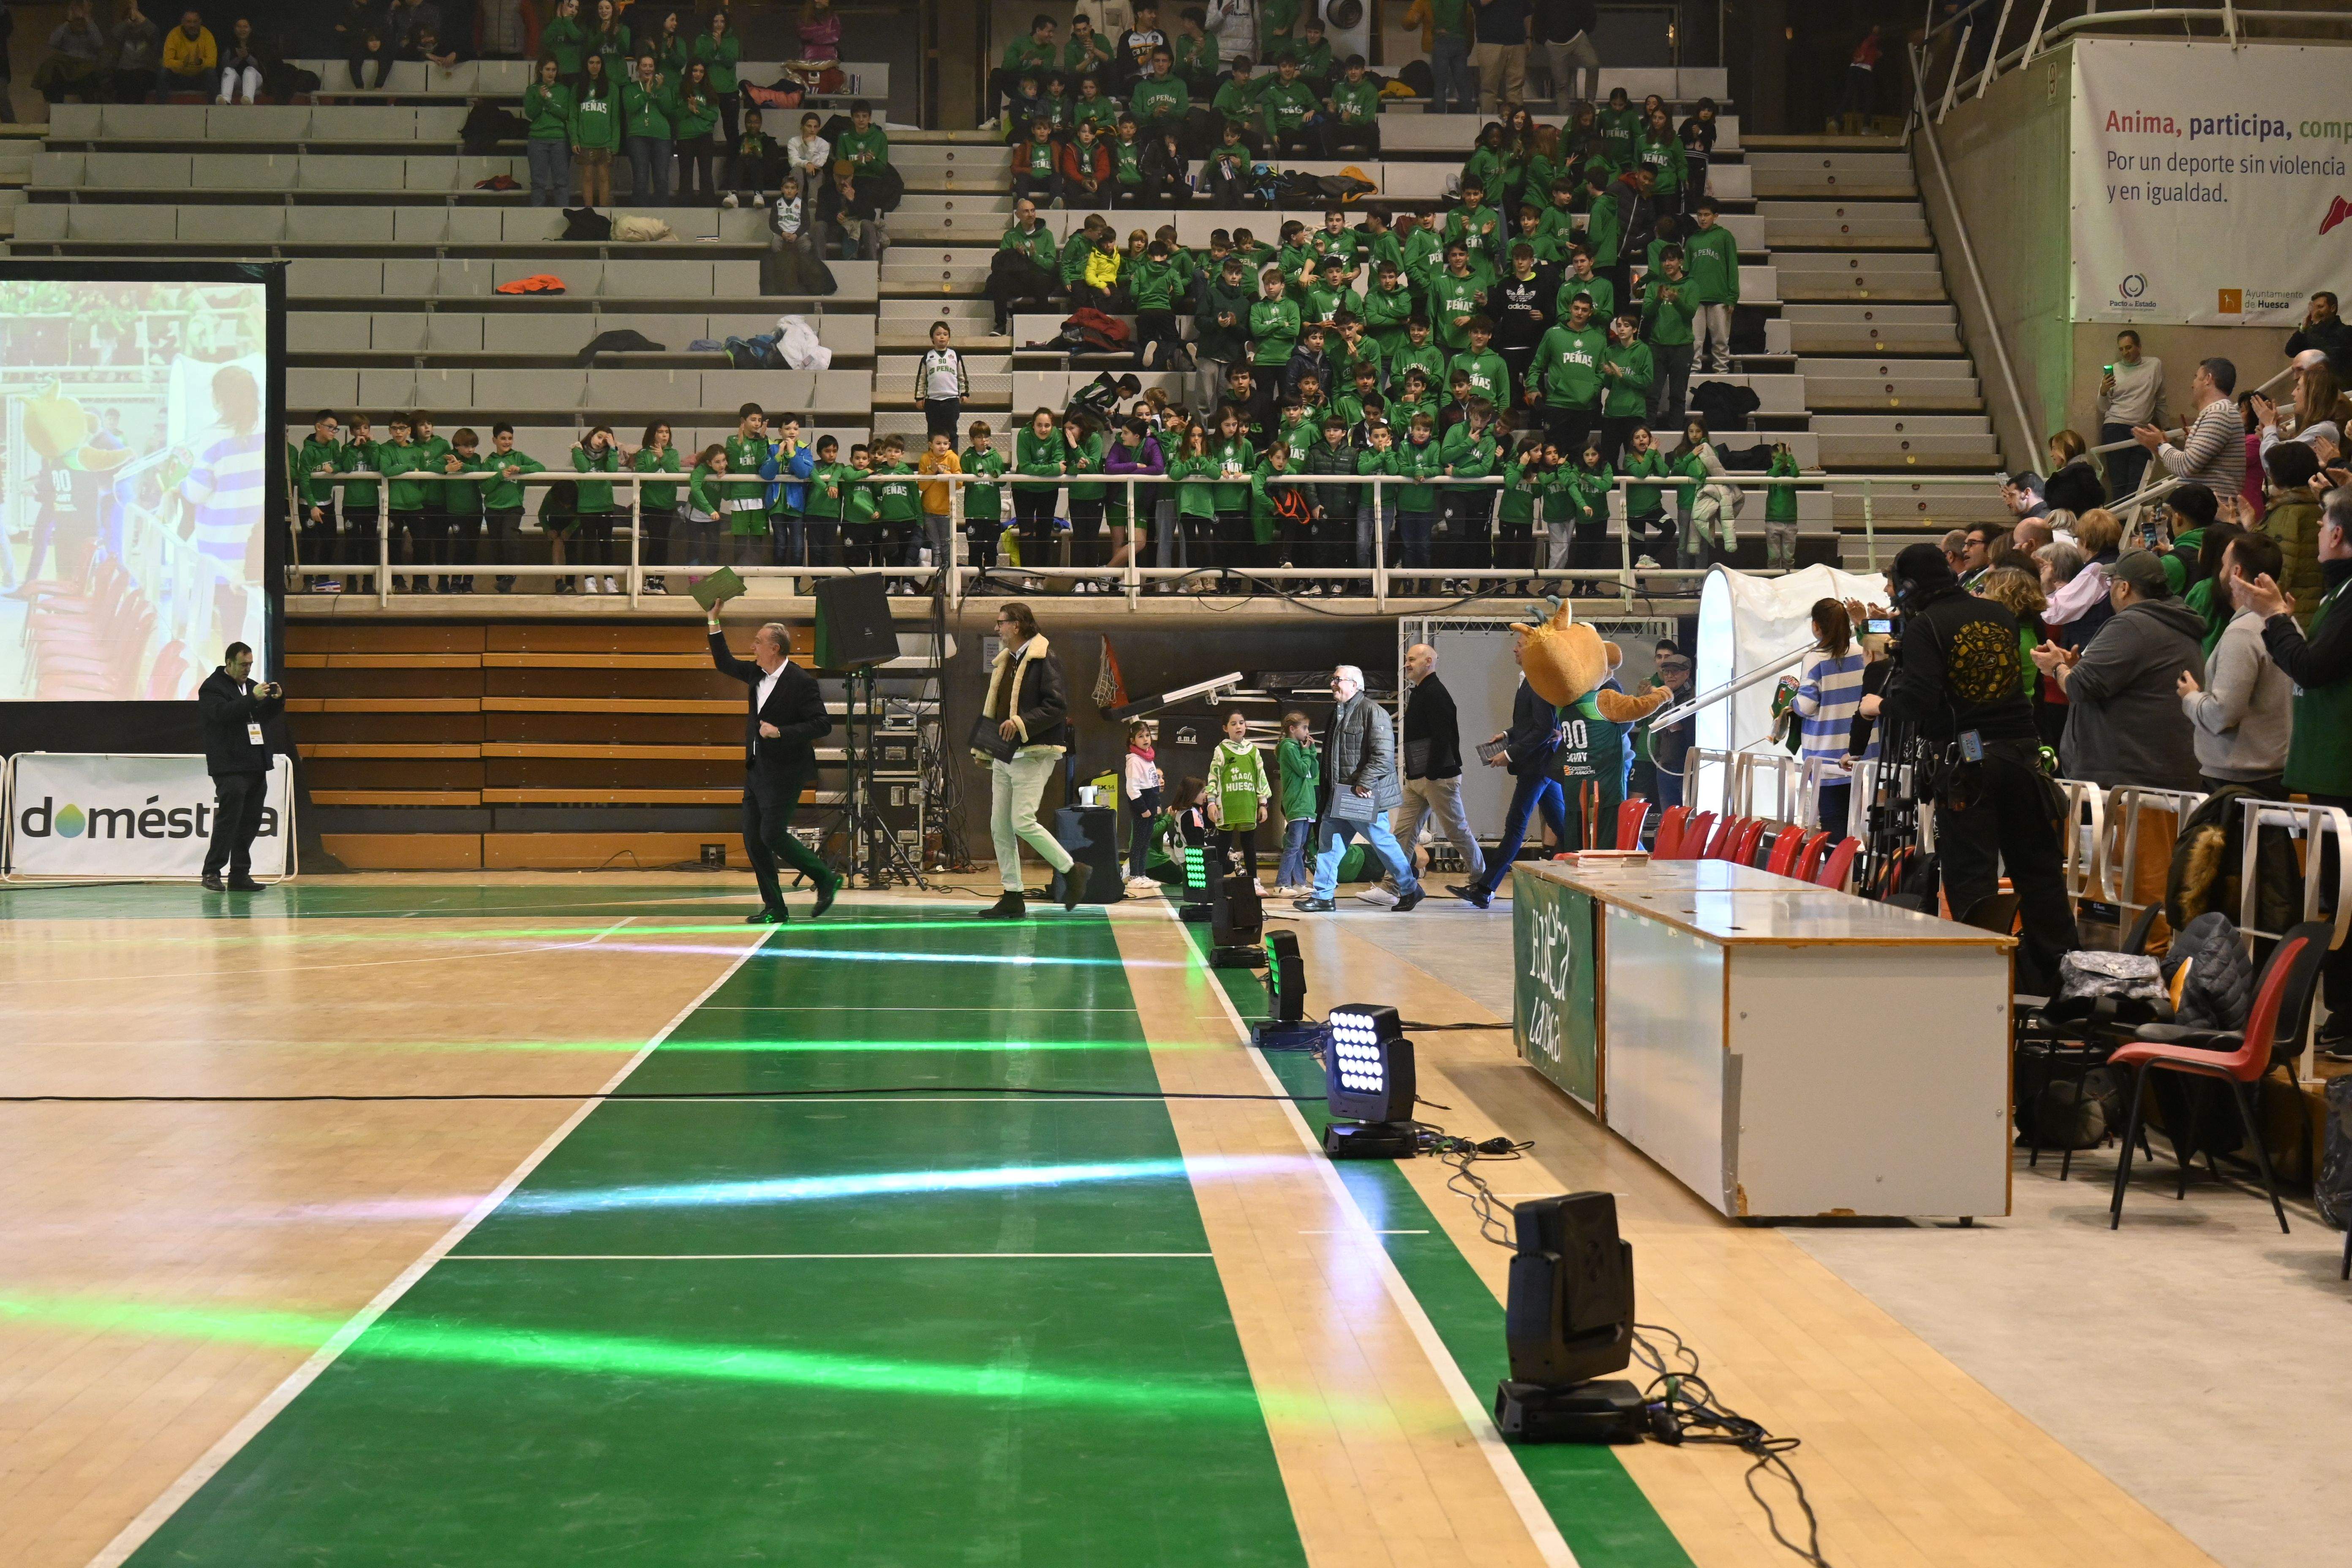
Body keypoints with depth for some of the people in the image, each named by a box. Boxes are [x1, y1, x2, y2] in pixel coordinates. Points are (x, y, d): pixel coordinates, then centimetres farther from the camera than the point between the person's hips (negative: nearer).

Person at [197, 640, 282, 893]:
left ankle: (240, 875, 10)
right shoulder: (212, 687, -3)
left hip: (256, 766, 8)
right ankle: (212, 872, -3)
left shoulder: (251, 685, 20)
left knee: (250, 822, 6)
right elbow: (222, 713, -20)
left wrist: (277, 699, 3)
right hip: (230, 766, -8)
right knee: (228, 819, -10)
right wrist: (253, 698, -25)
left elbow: (266, 716, 22)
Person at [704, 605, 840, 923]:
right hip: (756, 769, 8)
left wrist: (781, 732, -24)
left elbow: (822, 725, -18)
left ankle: (825, 879, 6)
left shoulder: (801, 682, -15)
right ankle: (774, 908, 10)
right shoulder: (757, 673, 9)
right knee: (753, 839, 4)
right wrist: (713, 622, 17)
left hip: (784, 773, -8)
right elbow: (725, 664, 24)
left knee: (772, 835, -12)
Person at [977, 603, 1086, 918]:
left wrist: (1022, 723, -25)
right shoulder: (1004, 662, 17)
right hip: (1004, 756, 9)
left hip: (1033, 755, -9)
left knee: (1023, 822, -15)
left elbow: (1058, 706, -17)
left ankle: (1071, 871, 3)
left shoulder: (1045, 659, -9)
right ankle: (1012, 899, 9)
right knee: (1000, 827, 4)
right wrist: (982, 747, 16)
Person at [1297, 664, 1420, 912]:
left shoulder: (1372, 711, -14)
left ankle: (1410, 889, 15)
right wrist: (1328, 790, 19)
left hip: (1364, 797, -9)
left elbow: (1384, 754, -21)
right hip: (1339, 796, 9)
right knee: (1328, 842, 5)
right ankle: (1322, 897, 8)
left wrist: (1364, 783, -21)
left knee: (1383, 843, 0)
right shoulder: (1338, 713, 16)